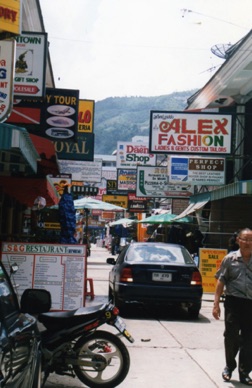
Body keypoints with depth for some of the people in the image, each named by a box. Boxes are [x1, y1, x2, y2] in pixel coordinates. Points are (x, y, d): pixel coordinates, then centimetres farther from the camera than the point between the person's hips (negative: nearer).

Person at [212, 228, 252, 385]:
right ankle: (229, 366, 27)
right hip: (233, 302, -1)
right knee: (231, 337, 4)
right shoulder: (230, 259, 1)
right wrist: (216, 304, -3)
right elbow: (221, 282, 2)